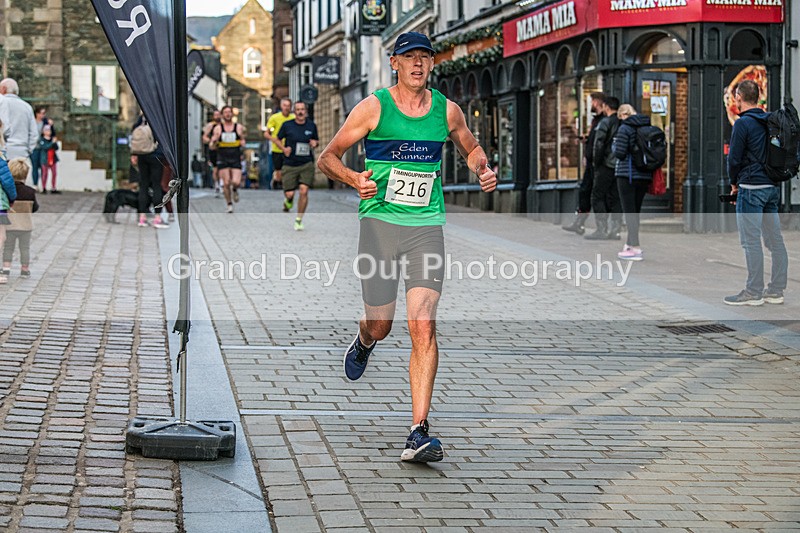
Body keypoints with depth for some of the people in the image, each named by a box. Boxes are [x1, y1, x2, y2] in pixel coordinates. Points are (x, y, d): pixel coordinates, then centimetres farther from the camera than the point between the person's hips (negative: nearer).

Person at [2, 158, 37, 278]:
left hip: (9, 225, 0)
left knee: (8, 247, 12)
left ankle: (6, 267, 5)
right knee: (25, 248, 12)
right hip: (25, 225, 0)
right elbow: (35, 208, 0)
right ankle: (25, 269, 17)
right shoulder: (30, 192, -11)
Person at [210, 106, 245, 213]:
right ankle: (229, 204, 12)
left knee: (236, 182, -15)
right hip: (223, 159, 0)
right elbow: (212, 147, 5)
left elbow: (242, 139, 21)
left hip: (236, 159, 0)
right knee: (226, 183, -5)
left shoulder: (238, 127, 6)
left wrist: (242, 142, -3)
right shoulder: (218, 128, 4)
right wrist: (214, 141, -18)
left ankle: (235, 190, 22)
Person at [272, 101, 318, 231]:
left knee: (304, 191, -12)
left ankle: (299, 220, 2)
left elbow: (317, 141, 19)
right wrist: (283, 148, -9)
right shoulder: (287, 125, -1)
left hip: (307, 164, 1)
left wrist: (315, 143, -5)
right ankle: (288, 200, 35)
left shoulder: (311, 125, 5)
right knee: (289, 193, -6)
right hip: (290, 165, -1)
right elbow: (277, 139, 10)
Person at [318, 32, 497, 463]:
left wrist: (482, 170, 5)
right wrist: (355, 179, -18)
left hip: (427, 227, 1)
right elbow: (328, 158, 2)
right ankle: (364, 343, 49)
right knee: (380, 325, 7)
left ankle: (418, 433, -14)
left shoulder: (446, 111, 7)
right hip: (380, 222, -1)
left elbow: (470, 147, 27)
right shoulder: (373, 108, -1)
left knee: (423, 328, -12)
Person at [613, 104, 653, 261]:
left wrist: (614, 147, 5)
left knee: (629, 211, -4)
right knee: (636, 210, 17)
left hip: (627, 174, -6)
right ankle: (630, 243, 28)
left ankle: (635, 248, -9)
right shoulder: (648, 128, 7)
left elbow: (619, 153, -14)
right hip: (644, 175, 6)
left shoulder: (624, 129, -12)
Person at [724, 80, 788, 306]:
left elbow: (734, 158, -12)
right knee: (775, 239, 8)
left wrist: (734, 183, 5)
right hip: (773, 186, 8)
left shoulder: (743, 123, -12)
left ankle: (754, 292, -5)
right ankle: (776, 291, 12)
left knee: (751, 241, -5)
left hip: (752, 187, -8)